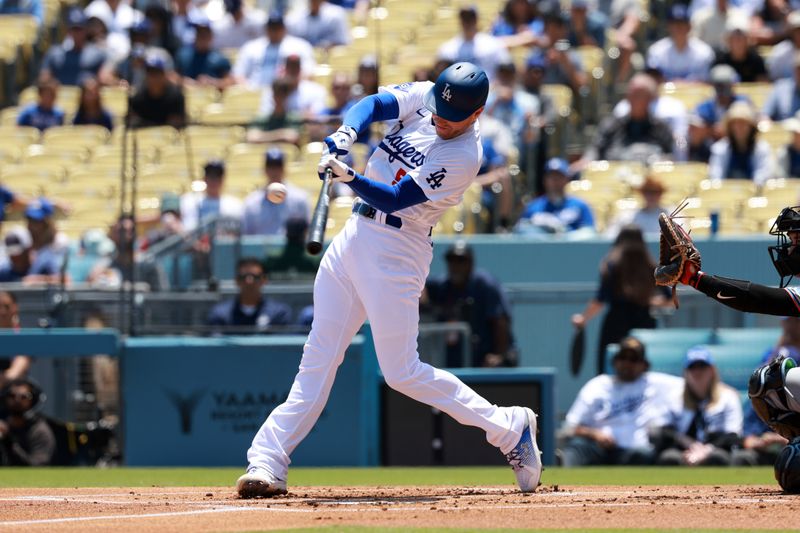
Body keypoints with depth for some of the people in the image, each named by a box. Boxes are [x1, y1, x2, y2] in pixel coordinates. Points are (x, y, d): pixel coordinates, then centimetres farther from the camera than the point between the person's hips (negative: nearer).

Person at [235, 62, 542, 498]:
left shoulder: (464, 159, -18)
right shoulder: (423, 97, 3)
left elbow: (395, 199, -22)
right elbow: (373, 104, -8)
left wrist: (351, 179, -38)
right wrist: (344, 136, -27)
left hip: (396, 251, -7)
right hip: (356, 232, 7)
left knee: (402, 372, -5)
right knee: (318, 358, 4)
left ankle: (510, 428, 8)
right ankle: (267, 462, 2)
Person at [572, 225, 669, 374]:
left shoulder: (612, 266, -5)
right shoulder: (651, 268, 1)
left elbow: (601, 300, -11)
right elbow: (668, 299, 6)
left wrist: (583, 318, 1)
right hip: (645, 325, 2)